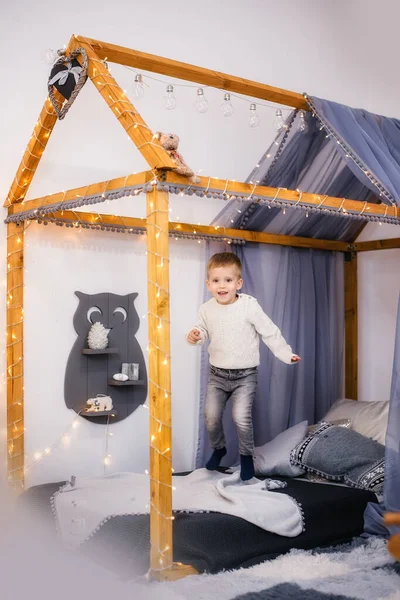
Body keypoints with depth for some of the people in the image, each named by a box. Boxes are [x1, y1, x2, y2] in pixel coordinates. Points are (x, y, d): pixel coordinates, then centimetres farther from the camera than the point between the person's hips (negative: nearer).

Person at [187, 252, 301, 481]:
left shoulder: (250, 306, -15)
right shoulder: (207, 309, -3)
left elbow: (271, 333, -8)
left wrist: (286, 354, -13)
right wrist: (195, 337, -9)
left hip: (245, 375, -4)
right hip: (218, 374, 4)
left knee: (241, 417, -14)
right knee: (211, 415, 1)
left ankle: (247, 455, 13)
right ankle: (218, 448, 31)